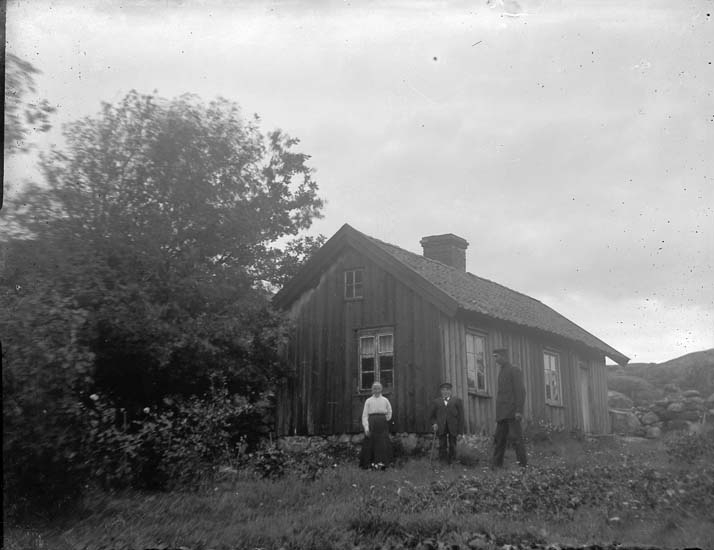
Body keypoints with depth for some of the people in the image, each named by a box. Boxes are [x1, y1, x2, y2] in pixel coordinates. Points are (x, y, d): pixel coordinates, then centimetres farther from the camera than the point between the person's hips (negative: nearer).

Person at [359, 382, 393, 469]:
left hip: (383, 425, 1)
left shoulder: (385, 400, 8)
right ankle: (370, 463, 3)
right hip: (372, 425, -1)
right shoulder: (368, 401, 3)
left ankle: (381, 463, -3)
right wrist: (366, 427, -10)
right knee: (371, 443, -4)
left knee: (383, 444, -6)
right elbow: (364, 415, -1)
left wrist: (387, 418, 2)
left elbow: (389, 412, 20)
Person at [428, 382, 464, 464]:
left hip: (453, 429, 0)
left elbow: (461, 417, 5)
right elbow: (432, 416, 17)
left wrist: (460, 432, -1)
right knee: (442, 447, -4)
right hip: (441, 429, 1)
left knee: (452, 447, 1)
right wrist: (434, 423, -4)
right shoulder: (436, 402, 14)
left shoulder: (457, 401, 10)